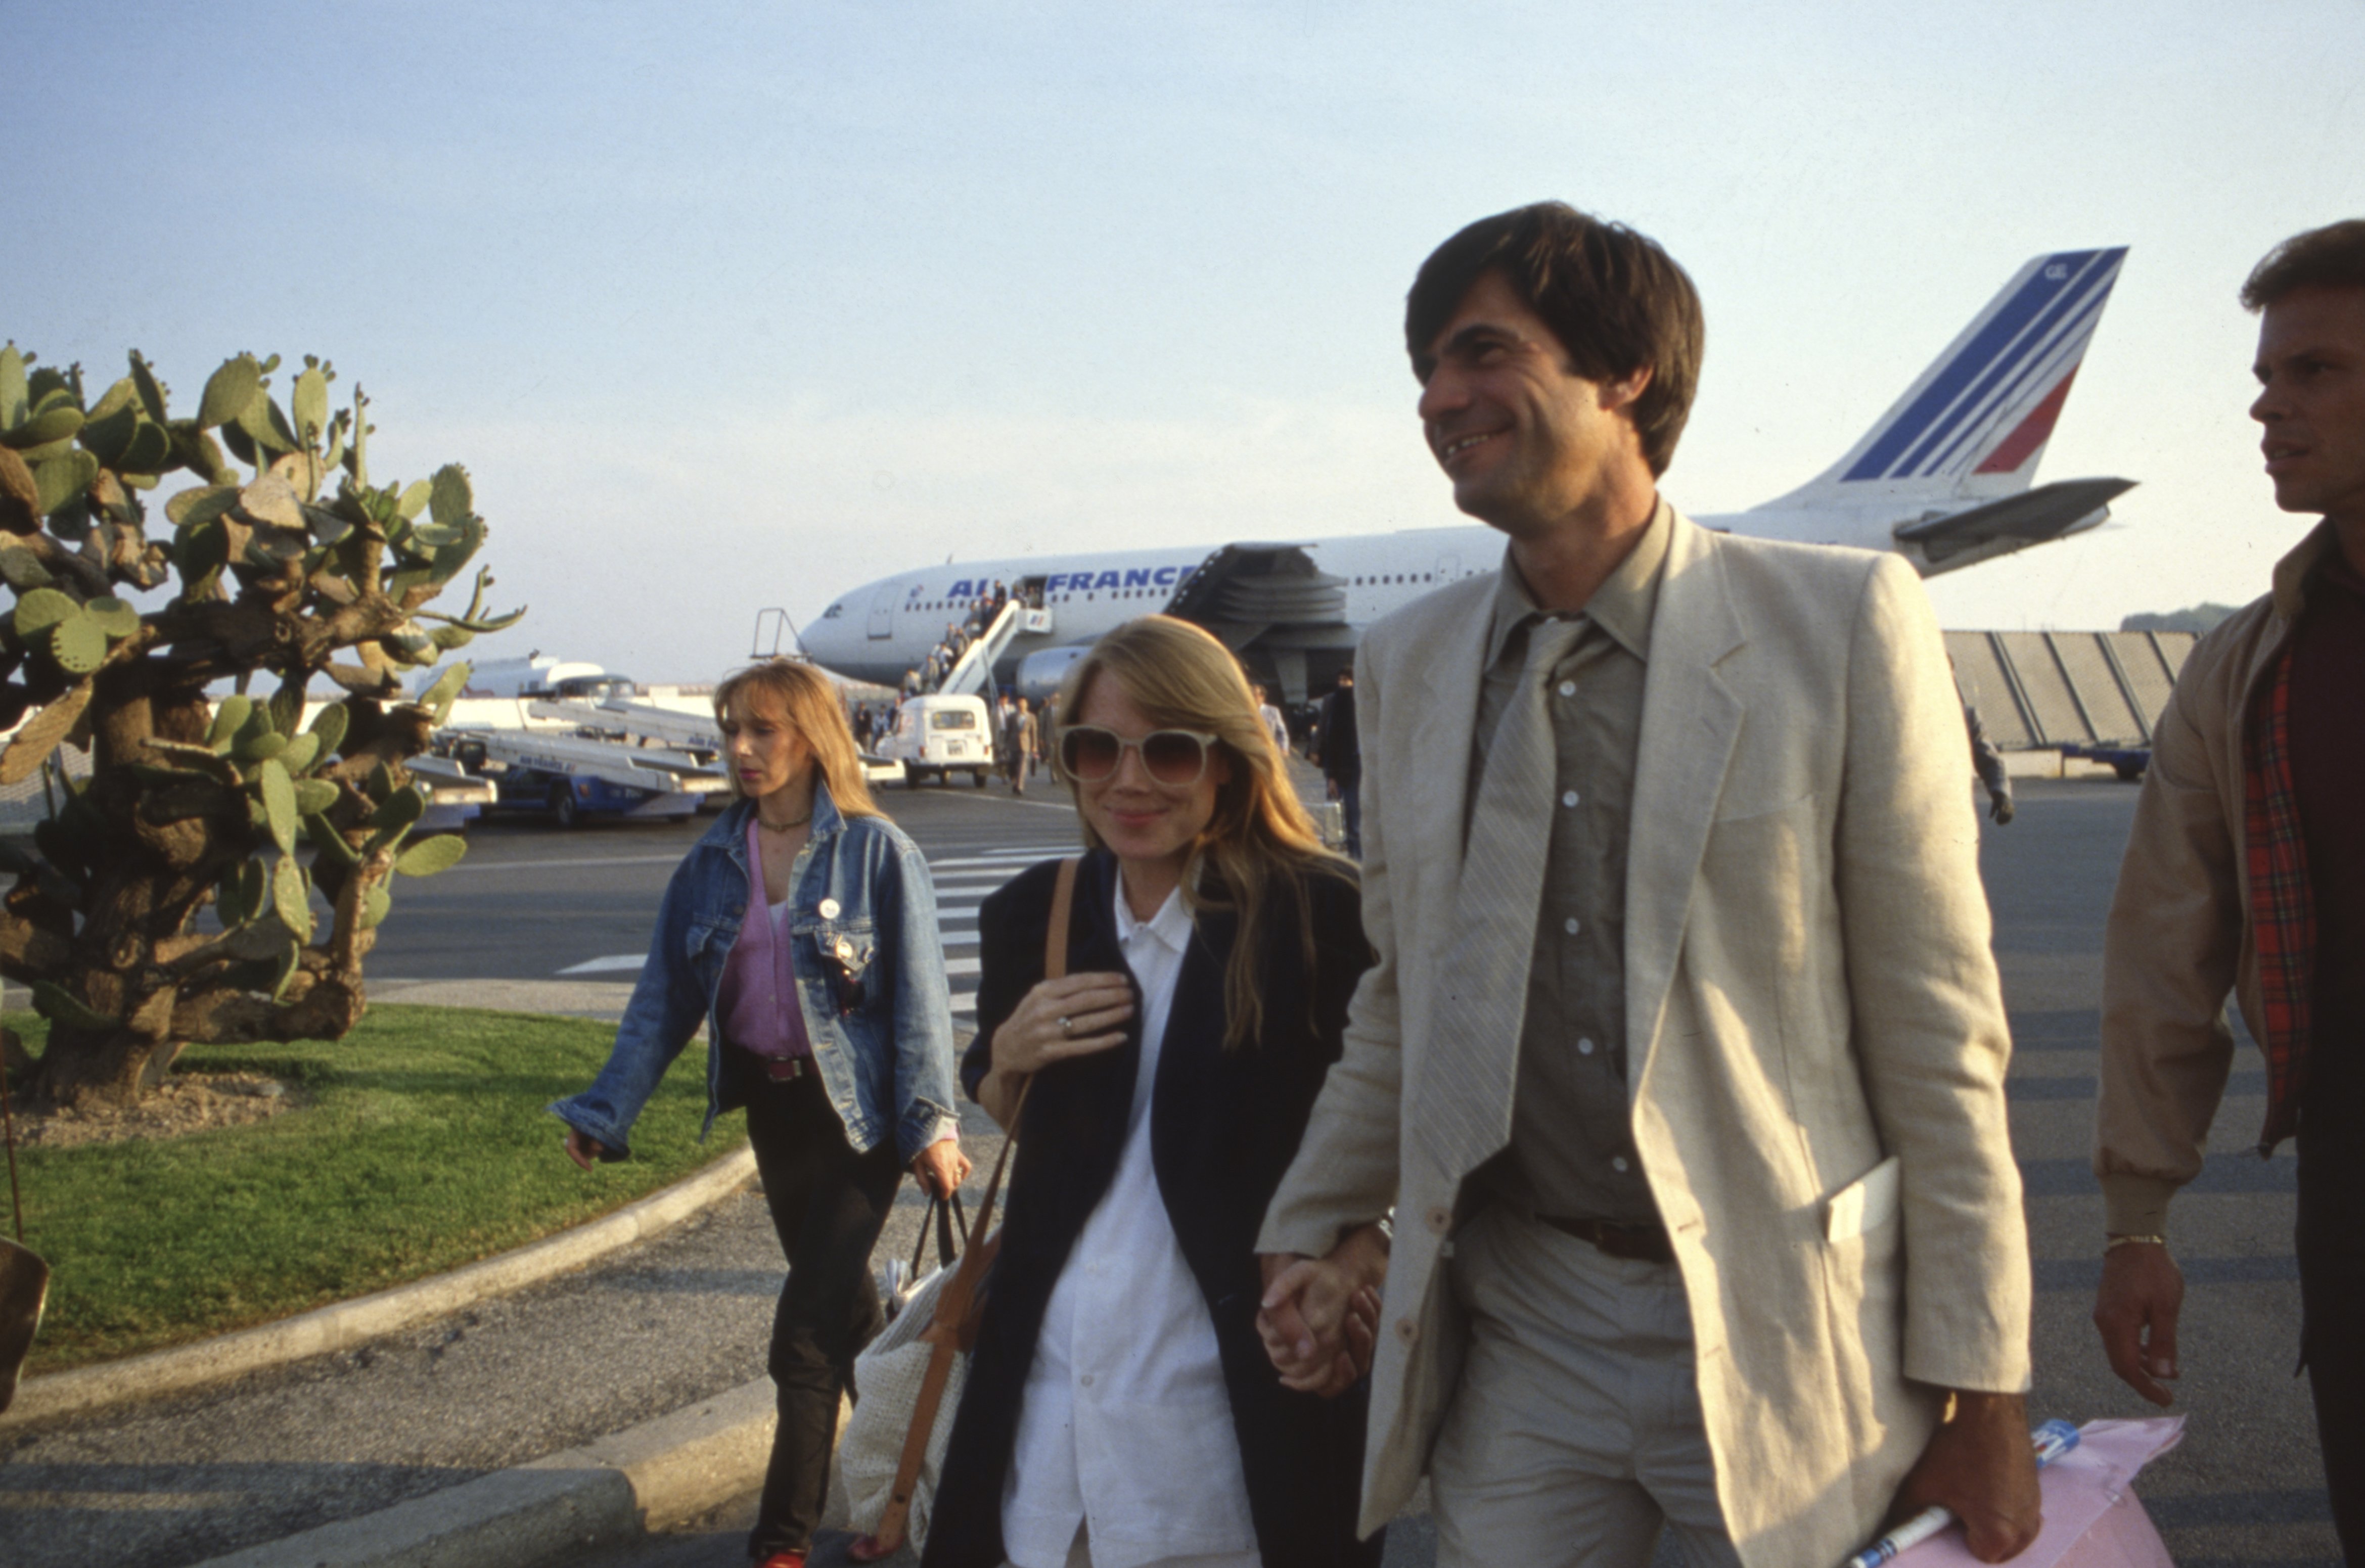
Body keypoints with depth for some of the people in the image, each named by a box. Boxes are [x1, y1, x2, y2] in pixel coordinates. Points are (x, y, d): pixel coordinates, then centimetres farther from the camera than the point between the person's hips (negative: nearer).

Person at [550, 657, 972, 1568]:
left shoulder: (877, 852, -10)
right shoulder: (714, 863, 4)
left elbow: (919, 995, -11)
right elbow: (664, 997, 5)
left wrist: (932, 1122, -17)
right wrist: (605, 1112, -1)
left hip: (858, 1113, -5)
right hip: (771, 1107, 5)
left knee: (807, 1329, -7)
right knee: (843, 1306, 18)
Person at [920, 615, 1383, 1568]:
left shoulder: (1321, 914, -12)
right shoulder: (1034, 917, 5)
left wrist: (1359, 1241, -18)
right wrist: (1008, 1054, -2)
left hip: (1243, 1392, -4)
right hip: (1052, 1374, 4)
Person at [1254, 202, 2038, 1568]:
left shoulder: (1842, 623, -7)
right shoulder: (1409, 664, 7)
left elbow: (1937, 1029, -6)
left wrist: (1977, 1395, -6)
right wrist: (1314, 1230, 11)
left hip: (1781, 1338, -3)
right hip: (1521, 1345, 4)